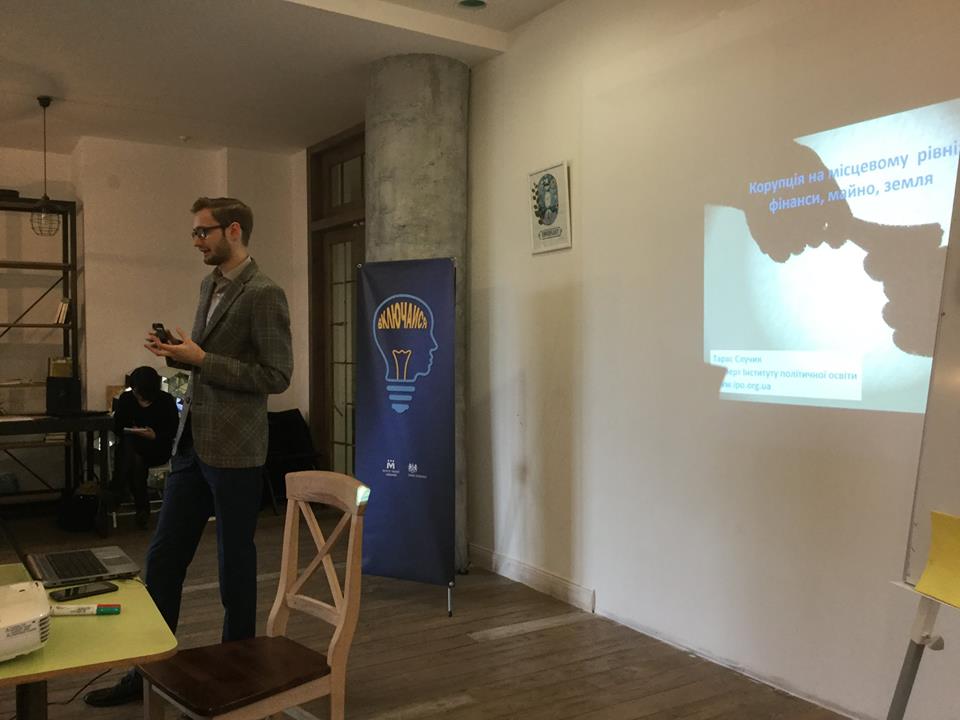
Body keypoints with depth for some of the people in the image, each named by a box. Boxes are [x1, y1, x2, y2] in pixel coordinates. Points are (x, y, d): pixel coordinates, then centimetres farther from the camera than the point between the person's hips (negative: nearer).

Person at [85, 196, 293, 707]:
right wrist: (178, 353, 2)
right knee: (162, 558, 12)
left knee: (235, 561, 7)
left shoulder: (263, 295, -14)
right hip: (192, 443, 8)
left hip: (233, 449, -8)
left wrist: (200, 360, -17)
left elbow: (276, 376, -17)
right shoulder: (209, 286, 13)